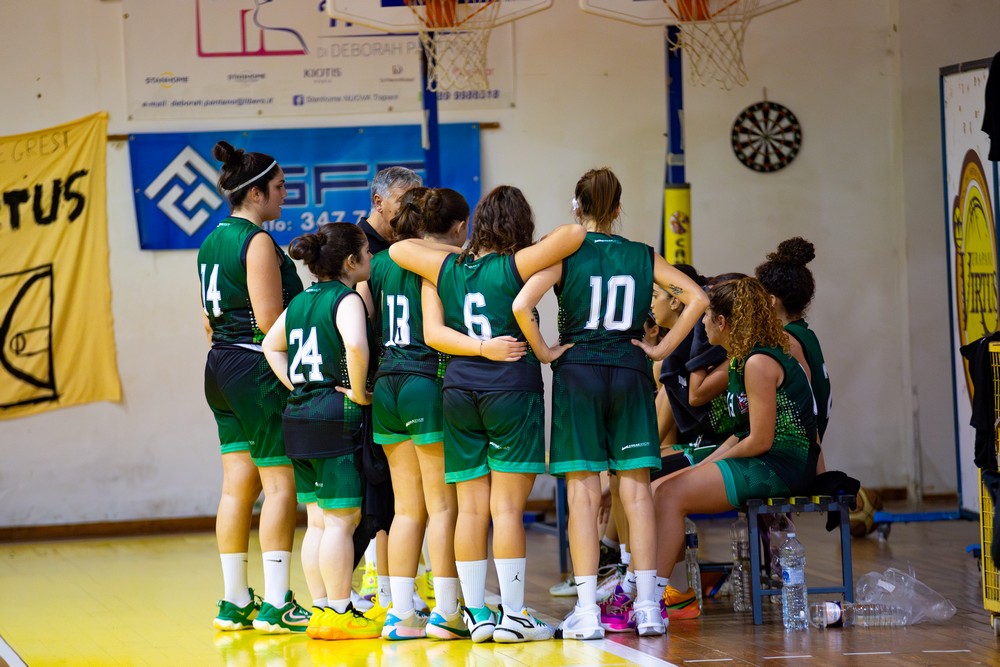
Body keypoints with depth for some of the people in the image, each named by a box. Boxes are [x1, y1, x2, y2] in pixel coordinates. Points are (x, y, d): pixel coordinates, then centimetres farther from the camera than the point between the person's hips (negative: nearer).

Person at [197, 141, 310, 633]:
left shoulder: (213, 242, 14)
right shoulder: (258, 242, -13)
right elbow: (270, 319, -18)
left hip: (222, 367, 9)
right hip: (258, 368, -9)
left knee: (237, 486, 10)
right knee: (280, 485, -5)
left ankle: (235, 602, 12)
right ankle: (275, 604, -7)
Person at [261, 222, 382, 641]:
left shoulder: (301, 301, 13)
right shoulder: (347, 299, -12)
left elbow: (271, 345, 23)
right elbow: (356, 346, -30)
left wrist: (294, 385, 15)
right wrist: (359, 393, -17)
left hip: (299, 417, 8)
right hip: (335, 418, -8)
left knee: (319, 520, 13)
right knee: (342, 519, -3)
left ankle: (321, 610, 17)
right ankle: (338, 614, -1)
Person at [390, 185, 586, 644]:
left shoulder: (445, 268, 7)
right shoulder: (516, 265, -5)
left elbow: (398, 249, 16)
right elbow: (573, 235, -9)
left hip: (459, 391, 4)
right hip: (512, 388, -4)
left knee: (471, 509, 6)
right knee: (507, 508, -4)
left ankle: (477, 614, 7)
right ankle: (512, 615, -3)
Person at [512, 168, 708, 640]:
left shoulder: (566, 253, -4)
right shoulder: (643, 257, 5)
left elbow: (522, 305, -17)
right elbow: (697, 298, 3)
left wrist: (543, 352, -5)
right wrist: (662, 349, 5)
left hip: (578, 372, -2)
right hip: (630, 373, 2)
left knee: (583, 493, -1)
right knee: (636, 490, 4)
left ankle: (587, 610, -3)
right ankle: (647, 607, 4)